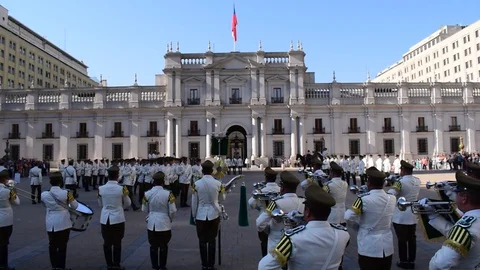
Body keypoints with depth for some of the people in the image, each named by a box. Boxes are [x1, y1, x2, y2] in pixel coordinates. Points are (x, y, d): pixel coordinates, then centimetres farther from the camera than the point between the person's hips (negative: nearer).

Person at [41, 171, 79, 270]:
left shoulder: (44, 194, -7)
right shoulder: (66, 193, -14)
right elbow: (75, 206, -4)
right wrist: (71, 197, 13)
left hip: (51, 223, 3)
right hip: (63, 223, -2)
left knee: (52, 245, 16)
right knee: (62, 246, 9)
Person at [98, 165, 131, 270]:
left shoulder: (101, 188, -6)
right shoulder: (121, 189, -13)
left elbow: (100, 204, 8)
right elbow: (127, 204, -1)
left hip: (105, 218, 3)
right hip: (118, 218, -2)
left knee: (107, 242, 13)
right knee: (117, 242, 9)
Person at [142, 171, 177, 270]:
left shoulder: (147, 194, -8)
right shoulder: (168, 194, -15)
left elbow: (144, 209, 2)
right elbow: (173, 210, -11)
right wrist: (170, 219, 11)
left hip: (152, 223, 2)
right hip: (164, 223, -2)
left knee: (153, 246, 18)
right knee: (163, 246, 17)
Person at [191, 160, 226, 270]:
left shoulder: (196, 184, -8)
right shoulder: (217, 183, -7)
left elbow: (194, 202, -2)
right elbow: (223, 197, 9)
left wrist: (194, 216, 10)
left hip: (200, 215, -1)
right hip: (214, 214, 1)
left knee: (202, 241, 11)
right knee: (212, 240, 12)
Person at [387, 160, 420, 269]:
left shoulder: (400, 182, -20)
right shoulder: (417, 181, 0)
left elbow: (390, 195, -30)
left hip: (401, 217, -6)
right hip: (413, 216, 6)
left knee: (402, 239, 7)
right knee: (412, 239, 15)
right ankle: (411, 261, 24)